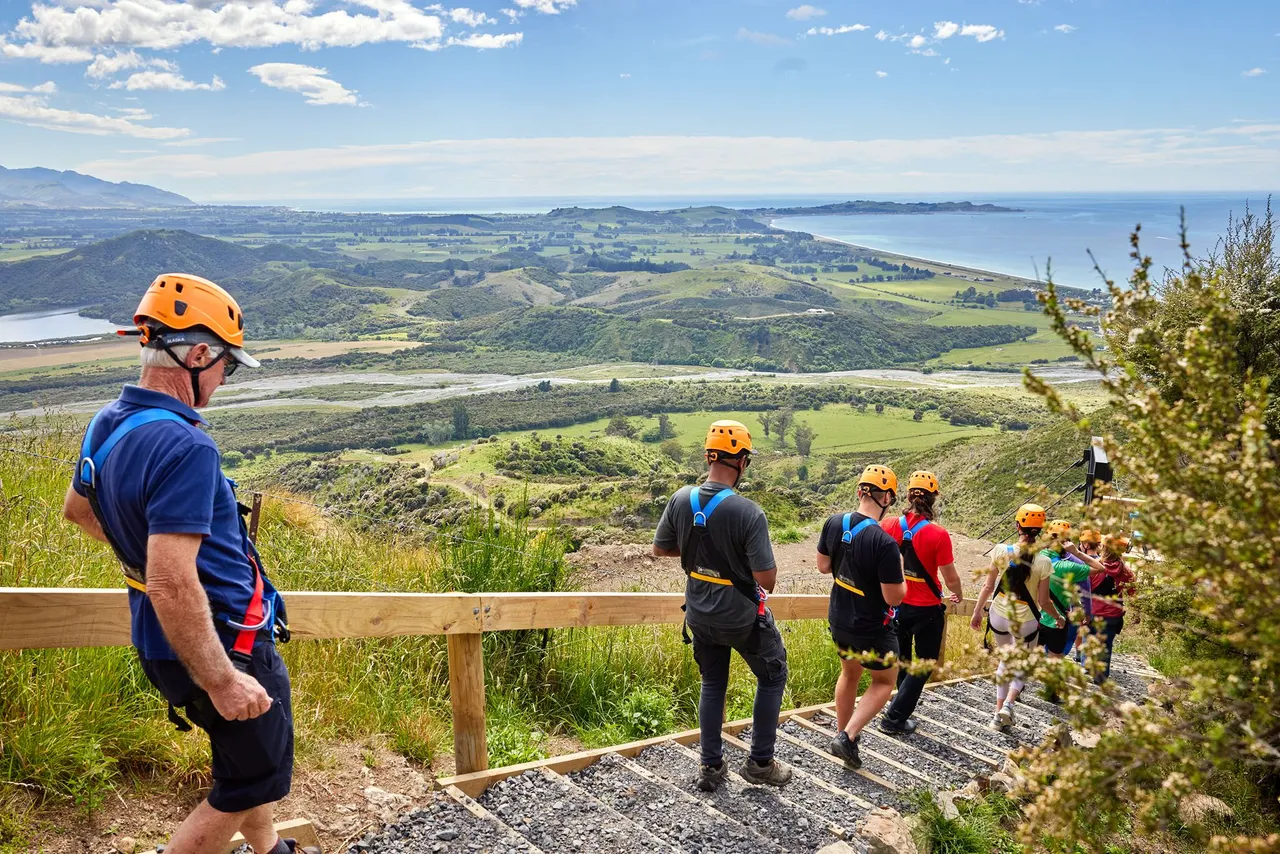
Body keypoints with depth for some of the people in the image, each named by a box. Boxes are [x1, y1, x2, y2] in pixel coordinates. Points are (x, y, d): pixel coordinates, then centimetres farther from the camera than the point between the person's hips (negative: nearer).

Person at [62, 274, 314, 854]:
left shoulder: (107, 424, 1)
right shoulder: (183, 447, -29)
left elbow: (77, 509, 20)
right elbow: (173, 586, -33)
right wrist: (222, 680, -26)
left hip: (160, 642, 10)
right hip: (222, 646, -10)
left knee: (249, 754, 29)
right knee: (251, 783, 10)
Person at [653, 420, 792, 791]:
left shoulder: (682, 500, -12)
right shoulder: (748, 512, -27)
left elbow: (660, 549, 3)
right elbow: (766, 579, -23)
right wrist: (744, 552, -2)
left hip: (700, 615, 5)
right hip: (743, 617, -4)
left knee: (712, 684, 23)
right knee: (772, 677, 20)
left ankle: (711, 767, 28)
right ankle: (760, 762, 24)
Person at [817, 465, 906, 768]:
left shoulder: (835, 523, -11)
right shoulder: (885, 543, -30)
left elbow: (823, 566, 4)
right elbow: (893, 597, -23)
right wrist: (898, 569, -6)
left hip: (838, 620, 6)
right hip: (871, 629, -6)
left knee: (849, 674, 28)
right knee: (884, 681, 17)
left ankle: (842, 735, 39)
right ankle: (847, 737, 6)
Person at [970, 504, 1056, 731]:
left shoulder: (1001, 551, -12)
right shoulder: (1043, 563, -16)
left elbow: (988, 587, -4)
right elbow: (1043, 601, -8)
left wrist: (977, 611, 9)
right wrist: (1058, 618, 11)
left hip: (999, 615, 2)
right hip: (1025, 621, -2)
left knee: (1005, 661, 24)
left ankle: (999, 713, 22)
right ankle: (1008, 704, -7)